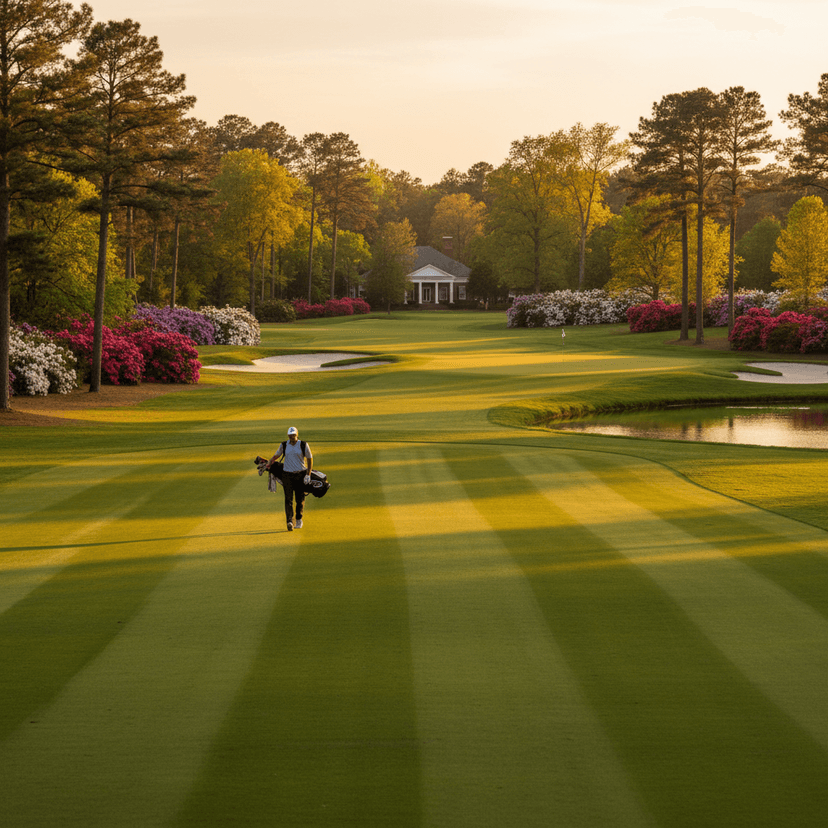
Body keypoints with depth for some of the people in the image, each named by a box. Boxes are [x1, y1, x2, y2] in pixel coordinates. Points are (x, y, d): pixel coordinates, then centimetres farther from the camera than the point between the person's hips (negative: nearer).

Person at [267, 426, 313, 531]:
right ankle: (289, 521, -19)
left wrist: (308, 475, -4)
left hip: (300, 474, -1)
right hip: (287, 475, 1)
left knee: (300, 499, 5)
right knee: (288, 499, -10)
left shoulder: (303, 445, -1)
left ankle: (299, 520, 25)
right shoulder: (284, 445, 5)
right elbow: (276, 455, 21)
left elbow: (310, 459, 2)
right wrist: (269, 463, 7)